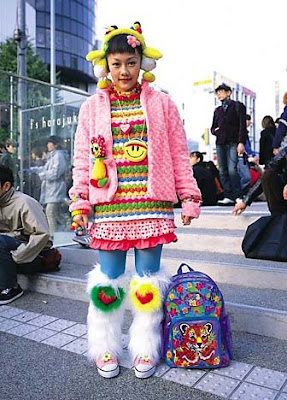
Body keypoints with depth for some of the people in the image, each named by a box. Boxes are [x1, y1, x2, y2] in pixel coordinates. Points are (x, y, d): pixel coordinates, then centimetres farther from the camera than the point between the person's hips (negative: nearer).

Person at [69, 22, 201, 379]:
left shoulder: (161, 103, 9)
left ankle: (145, 349, 25)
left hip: (152, 205, 0)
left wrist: (189, 198, 3)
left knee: (148, 279, 6)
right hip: (109, 207, 1)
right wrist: (80, 203, 0)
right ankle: (106, 350, 25)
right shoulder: (92, 107, 11)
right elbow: (82, 160, 9)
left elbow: (179, 155, 8)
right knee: (108, 279, 6)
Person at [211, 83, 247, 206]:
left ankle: (238, 196, -9)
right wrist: (215, 130, 3)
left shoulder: (237, 106, 9)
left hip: (233, 143, -5)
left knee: (232, 170, -17)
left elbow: (242, 125, -1)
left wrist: (241, 142, -12)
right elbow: (213, 127, 28)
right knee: (223, 171, -2)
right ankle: (228, 197, 1)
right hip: (220, 143, 5)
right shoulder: (217, 110, 23)